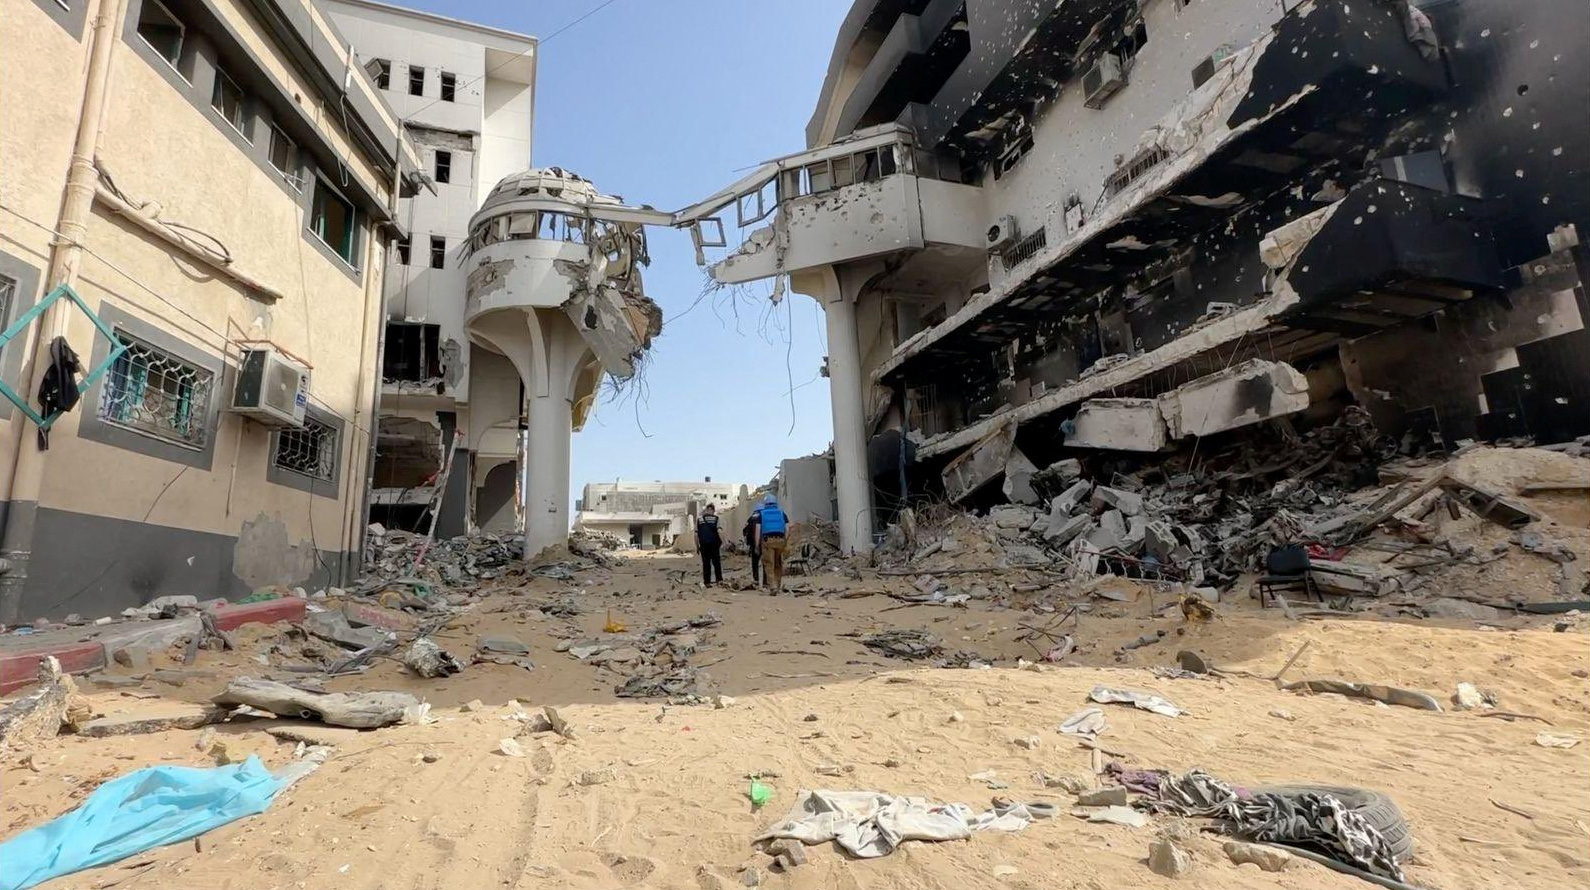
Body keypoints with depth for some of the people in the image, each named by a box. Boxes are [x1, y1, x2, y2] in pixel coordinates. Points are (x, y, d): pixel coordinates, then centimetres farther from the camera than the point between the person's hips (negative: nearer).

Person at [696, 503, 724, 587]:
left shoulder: (699, 520, 7)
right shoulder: (716, 519, -1)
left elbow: (696, 534, 5)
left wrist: (697, 546, 12)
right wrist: (723, 542, -8)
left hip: (703, 545, 2)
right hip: (714, 544, -2)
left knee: (706, 563, 6)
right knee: (716, 562, 9)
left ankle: (707, 581, 7)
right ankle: (719, 579, 4)